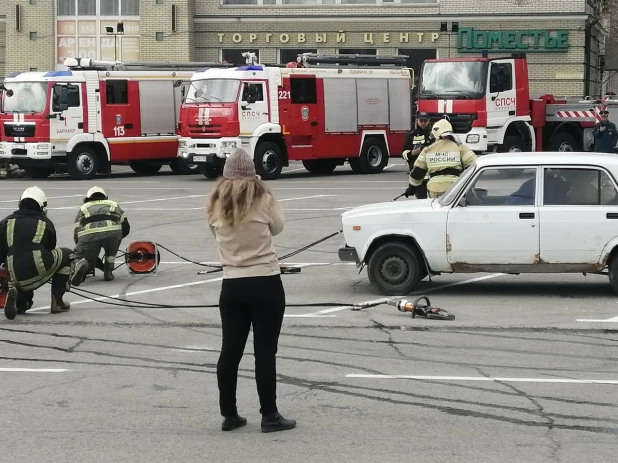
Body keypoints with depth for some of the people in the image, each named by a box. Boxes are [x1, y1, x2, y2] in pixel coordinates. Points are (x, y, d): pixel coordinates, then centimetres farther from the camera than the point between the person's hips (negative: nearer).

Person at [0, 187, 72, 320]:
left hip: (16, 278, 3)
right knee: (67, 254, 27)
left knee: (22, 305, 33)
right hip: (40, 272, -3)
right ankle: (57, 301, 17)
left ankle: (17, 297, -6)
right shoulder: (46, 223, 15)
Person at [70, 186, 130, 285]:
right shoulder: (113, 204, 36)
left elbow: (76, 234, 30)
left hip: (88, 233, -1)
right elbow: (125, 228, 32)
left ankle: (82, 266, -17)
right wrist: (115, 238, 51)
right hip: (112, 230, 1)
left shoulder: (83, 208, 35)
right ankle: (108, 271, 22)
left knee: (80, 258, 18)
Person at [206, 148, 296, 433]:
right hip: (265, 284, -4)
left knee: (230, 350, 9)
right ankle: (269, 416, 5)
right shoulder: (262, 198, -9)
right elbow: (277, 227, 6)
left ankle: (229, 414, 16)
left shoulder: (216, 203, 1)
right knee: (265, 351, 1)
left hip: (232, 285, 4)